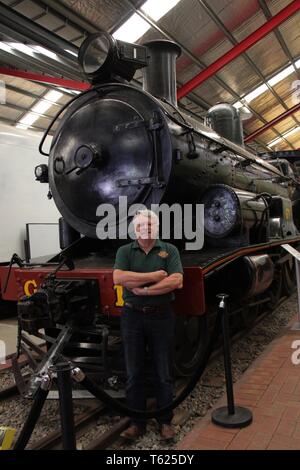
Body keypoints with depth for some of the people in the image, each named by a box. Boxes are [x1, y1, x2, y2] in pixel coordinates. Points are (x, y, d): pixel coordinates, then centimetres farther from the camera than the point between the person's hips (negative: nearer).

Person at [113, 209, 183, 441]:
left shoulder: (169, 250, 1)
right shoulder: (125, 251, 3)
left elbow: (176, 281, -13)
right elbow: (118, 278, -14)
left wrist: (143, 289, -16)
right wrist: (154, 276, -15)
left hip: (162, 317, -1)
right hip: (132, 317, 1)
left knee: (164, 373, 9)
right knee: (134, 373, 10)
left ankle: (166, 421, 26)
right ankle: (137, 422, 26)